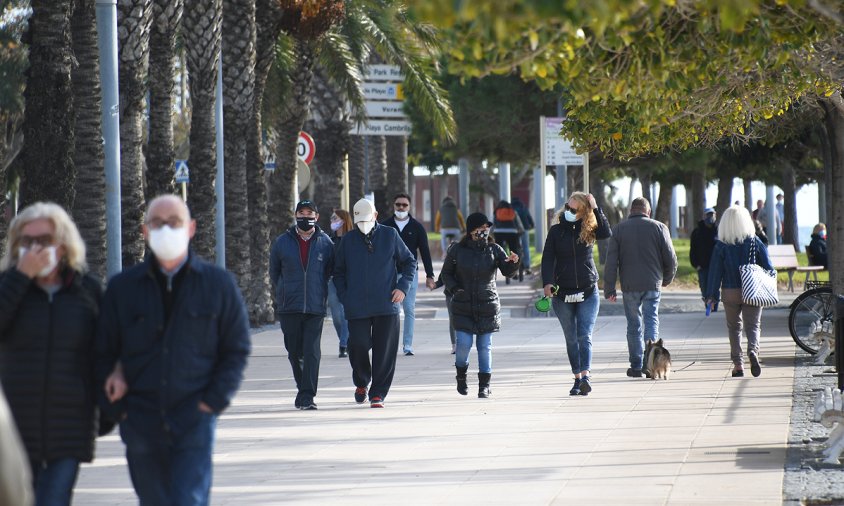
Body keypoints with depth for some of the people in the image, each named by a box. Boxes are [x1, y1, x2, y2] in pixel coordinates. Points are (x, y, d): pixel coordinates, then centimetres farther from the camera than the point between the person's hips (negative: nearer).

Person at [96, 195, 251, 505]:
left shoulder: (218, 284, 3)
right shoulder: (122, 288, 6)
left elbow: (237, 349, 6)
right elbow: (102, 353, 10)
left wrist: (213, 401, -4)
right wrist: (118, 409, 0)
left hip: (195, 421, -2)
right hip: (141, 424, 2)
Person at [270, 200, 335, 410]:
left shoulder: (325, 243, 2)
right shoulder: (282, 242, 4)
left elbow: (331, 271, 13)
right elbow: (274, 272, 15)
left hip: (315, 307, -1)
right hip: (289, 307, 1)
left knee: (312, 352, -10)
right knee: (294, 353, 9)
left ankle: (307, 396, -9)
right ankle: (303, 388, 29)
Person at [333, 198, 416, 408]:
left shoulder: (390, 235, 5)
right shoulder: (348, 240, 8)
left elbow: (409, 261, 12)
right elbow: (338, 272, 15)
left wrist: (403, 286, -1)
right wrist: (344, 297, 1)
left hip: (386, 305, 0)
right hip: (357, 308, 0)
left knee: (385, 351, -2)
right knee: (358, 345, -5)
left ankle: (378, 394, 6)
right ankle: (361, 383, 22)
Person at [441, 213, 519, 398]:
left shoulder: (494, 249, 2)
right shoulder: (458, 250, 1)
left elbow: (507, 271, -6)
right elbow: (446, 273, 9)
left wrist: (513, 263, -28)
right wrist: (454, 288, -9)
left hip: (487, 306, 1)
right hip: (463, 305, -1)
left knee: (485, 345, 1)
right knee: (464, 343, -8)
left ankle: (484, 384, 9)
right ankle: (461, 374, 20)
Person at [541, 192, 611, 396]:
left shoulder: (589, 230, -1)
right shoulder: (557, 230, 1)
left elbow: (607, 233, -21)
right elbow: (548, 258, -2)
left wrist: (595, 208, -21)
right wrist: (548, 282, -16)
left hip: (587, 292, -2)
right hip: (562, 293, 2)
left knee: (584, 336, -12)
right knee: (571, 339, 8)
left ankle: (585, 376, -22)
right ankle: (577, 379, 13)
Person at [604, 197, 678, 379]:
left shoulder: (619, 229, 3)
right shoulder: (659, 227, 2)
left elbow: (611, 261, -2)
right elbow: (670, 257, 3)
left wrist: (609, 288, 1)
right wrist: (667, 278, 20)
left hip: (630, 285, 1)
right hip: (652, 284, -1)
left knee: (634, 325, 10)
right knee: (651, 320, 1)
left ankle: (636, 366, 12)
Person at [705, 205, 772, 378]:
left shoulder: (721, 246, -4)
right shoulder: (755, 242, -2)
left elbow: (715, 271, -4)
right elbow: (768, 268, 1)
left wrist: (711, 295, 1)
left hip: (730, 293, 0)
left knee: (734, 327, 11)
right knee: (753, 325, 4)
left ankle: (738, 363, 6)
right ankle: (753, 351, -25)